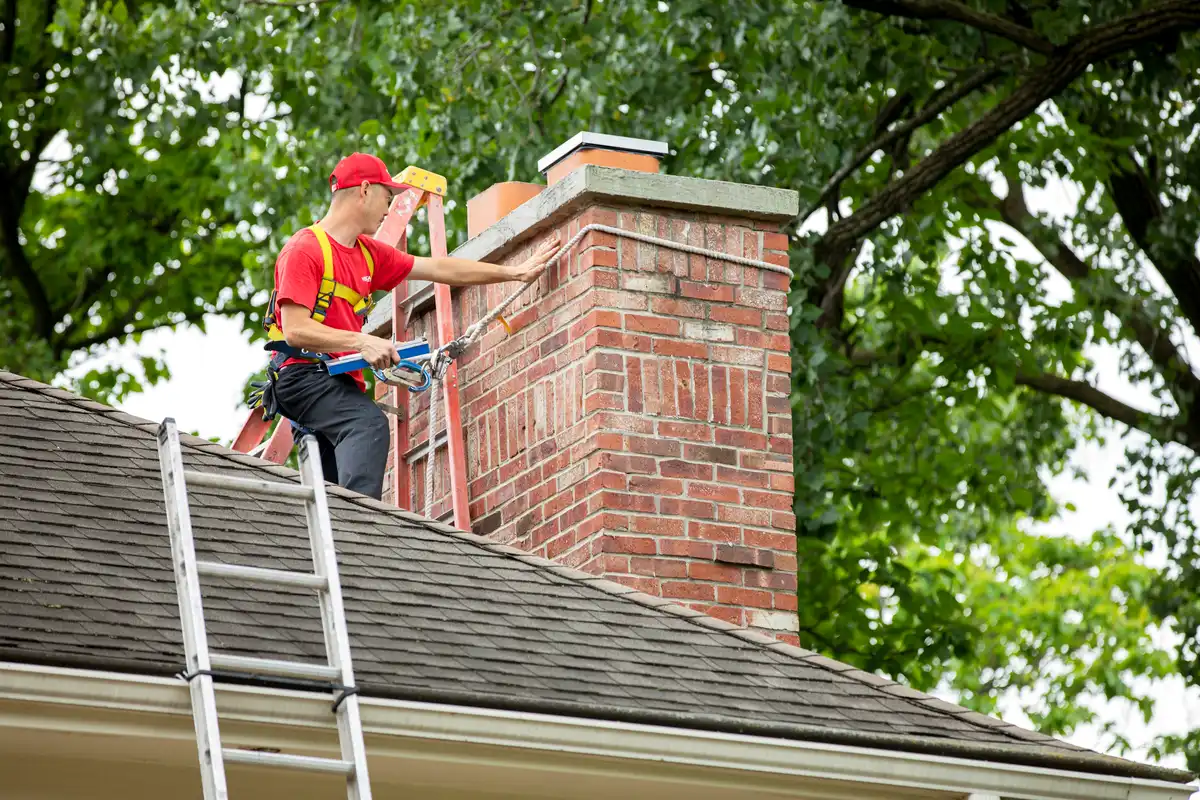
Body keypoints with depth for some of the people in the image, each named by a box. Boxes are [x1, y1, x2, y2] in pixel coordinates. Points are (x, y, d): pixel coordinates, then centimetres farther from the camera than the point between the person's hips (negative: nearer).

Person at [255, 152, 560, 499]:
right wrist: (362, 342, -22)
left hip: (340, 381, 9)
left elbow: (439, 269, 25)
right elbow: (295, 330, -16)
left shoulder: (369, 254, 19)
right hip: (304, 376, -9)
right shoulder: (305, 249, -7)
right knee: (369, 422, -33)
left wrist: (514, 273, 26)